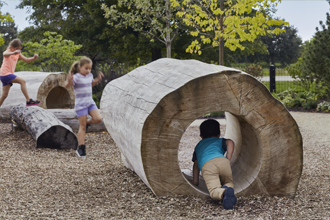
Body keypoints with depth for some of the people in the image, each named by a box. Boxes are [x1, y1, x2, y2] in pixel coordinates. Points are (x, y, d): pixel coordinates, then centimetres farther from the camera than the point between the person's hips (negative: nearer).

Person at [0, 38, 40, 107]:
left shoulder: (18, 54, 14)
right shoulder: (8, 51, -9)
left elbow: (26, 60, 14)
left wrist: (34, 58, -8)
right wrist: (14, 52, -56)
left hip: (7, 75, 9)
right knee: (22, 81, -20)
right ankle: (28, 100, -23)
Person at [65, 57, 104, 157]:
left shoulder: (89, 76, 8)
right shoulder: (76, 77, -14)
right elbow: (66, 86, -22)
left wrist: (98, 79, 14)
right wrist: (69, 82, -42)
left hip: (90, 102, 6)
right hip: (80, 104, -6)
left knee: (98, 119, -13)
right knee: (82, 127, -2)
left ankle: (87, 122, 18)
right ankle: (81, 148, 7)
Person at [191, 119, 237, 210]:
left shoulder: (198, 146, 43)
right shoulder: (220, 141, 36)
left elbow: (196, 165, 40)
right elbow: (230, 142, 11)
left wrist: (195, 181, 45)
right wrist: (228, 159, 9)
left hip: (206, 166, 0)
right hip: (222, 161, 0)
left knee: (214, 191, -15)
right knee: (229, 183, 21)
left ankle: (224, 192, -53)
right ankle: (227, 189, -17)